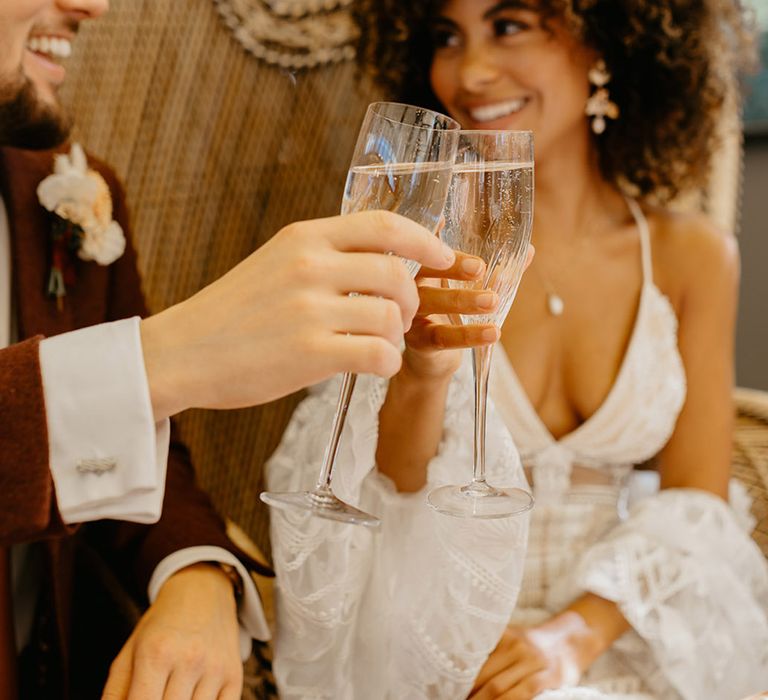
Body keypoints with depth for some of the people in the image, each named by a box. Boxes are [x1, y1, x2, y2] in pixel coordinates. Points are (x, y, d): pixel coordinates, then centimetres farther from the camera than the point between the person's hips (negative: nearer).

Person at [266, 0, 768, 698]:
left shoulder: (691, 255, -1)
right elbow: (386, 485, -5)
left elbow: (695, 504, 0)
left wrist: (574, 635, -15)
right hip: (439, 634, -2)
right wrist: (424, 373, -25)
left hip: (616, 633, 2)